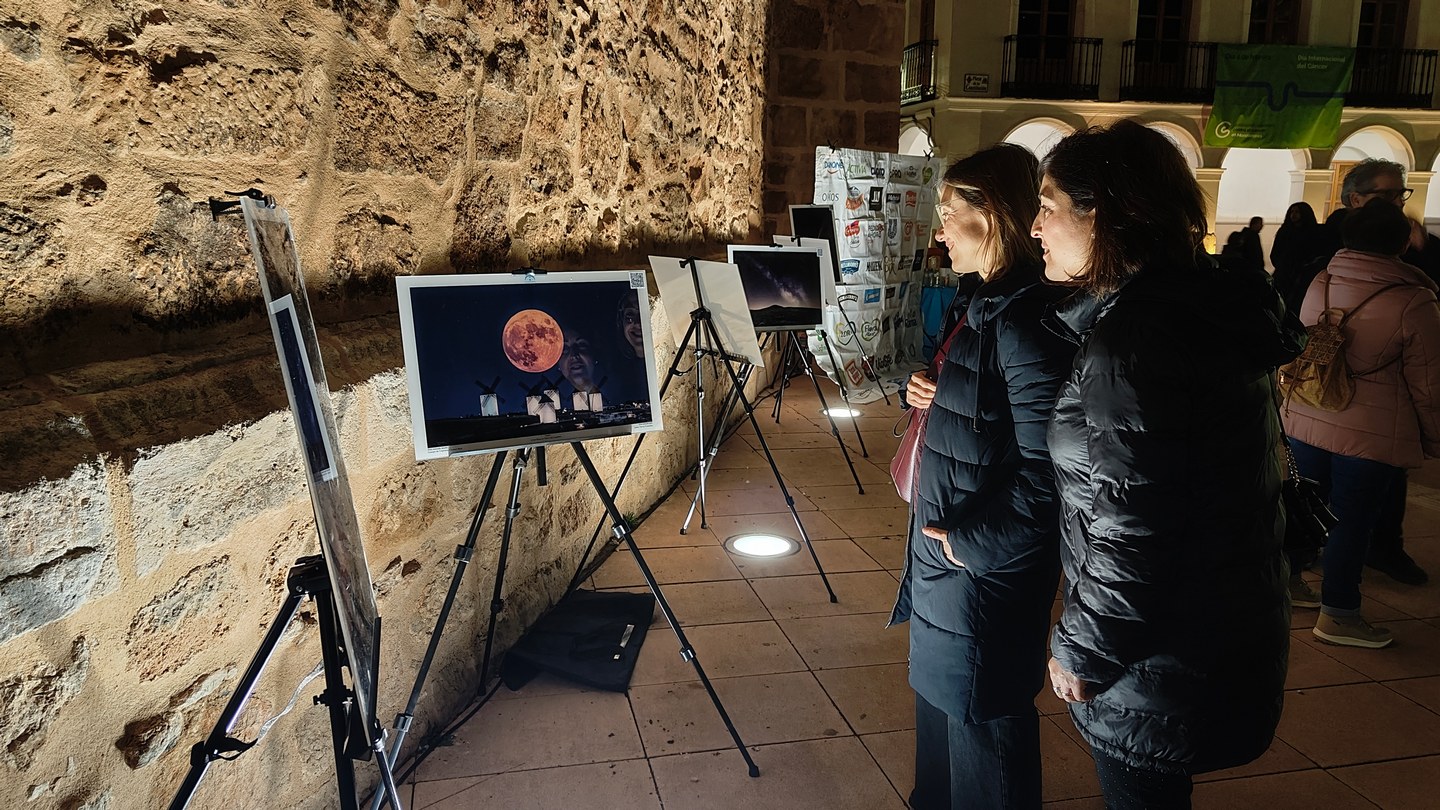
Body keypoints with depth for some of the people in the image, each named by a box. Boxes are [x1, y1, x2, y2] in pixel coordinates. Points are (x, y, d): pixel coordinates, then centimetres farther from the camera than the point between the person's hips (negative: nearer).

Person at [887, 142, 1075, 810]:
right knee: (942, 698, 26)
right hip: (949, 554, 10)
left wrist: (972, 544, -20)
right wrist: (935, 396, 2)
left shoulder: (1024, 321, -25)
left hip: (986, 572, -10)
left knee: (980, 717, 9)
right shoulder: (990, 303, 7)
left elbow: (1047, 473, -29)